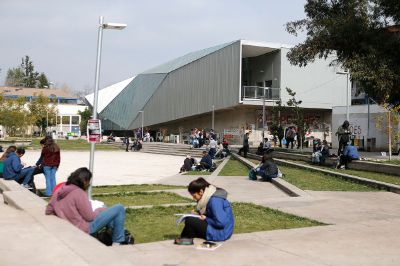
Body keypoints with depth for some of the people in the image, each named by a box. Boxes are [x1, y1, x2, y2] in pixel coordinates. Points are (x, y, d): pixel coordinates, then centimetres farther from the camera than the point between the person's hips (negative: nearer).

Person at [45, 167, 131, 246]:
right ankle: (118, 242, 3)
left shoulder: (60, 190, 4)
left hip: (73, 228, 9)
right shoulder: (79, 193, -20)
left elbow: (48, 211, 11)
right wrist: (100, 210, 2)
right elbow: (89, 216, -17)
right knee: (119, 208, -6)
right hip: (85, 228, -9)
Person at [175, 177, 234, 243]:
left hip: (221, 234, -10)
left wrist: (206, 219, -13)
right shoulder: (209, 197, 8)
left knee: (189, 221, -14)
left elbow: (220, 222, -27)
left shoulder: (215, 201, -22)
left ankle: (185, 239, 9)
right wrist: (199, 214, 4)